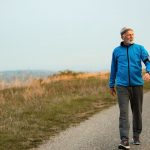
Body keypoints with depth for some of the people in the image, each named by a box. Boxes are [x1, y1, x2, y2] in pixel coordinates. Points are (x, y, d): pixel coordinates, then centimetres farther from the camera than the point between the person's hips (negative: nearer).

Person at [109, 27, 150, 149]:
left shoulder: (139, 48, 5)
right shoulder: (116, 51, 9)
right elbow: (114, 69, 16)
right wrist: (111, 85, 18)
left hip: (137, 84, 1)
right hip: (122, 86, -1)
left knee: (137, 111, 10)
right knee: (124, 112, -11)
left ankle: (136, 136, 27)